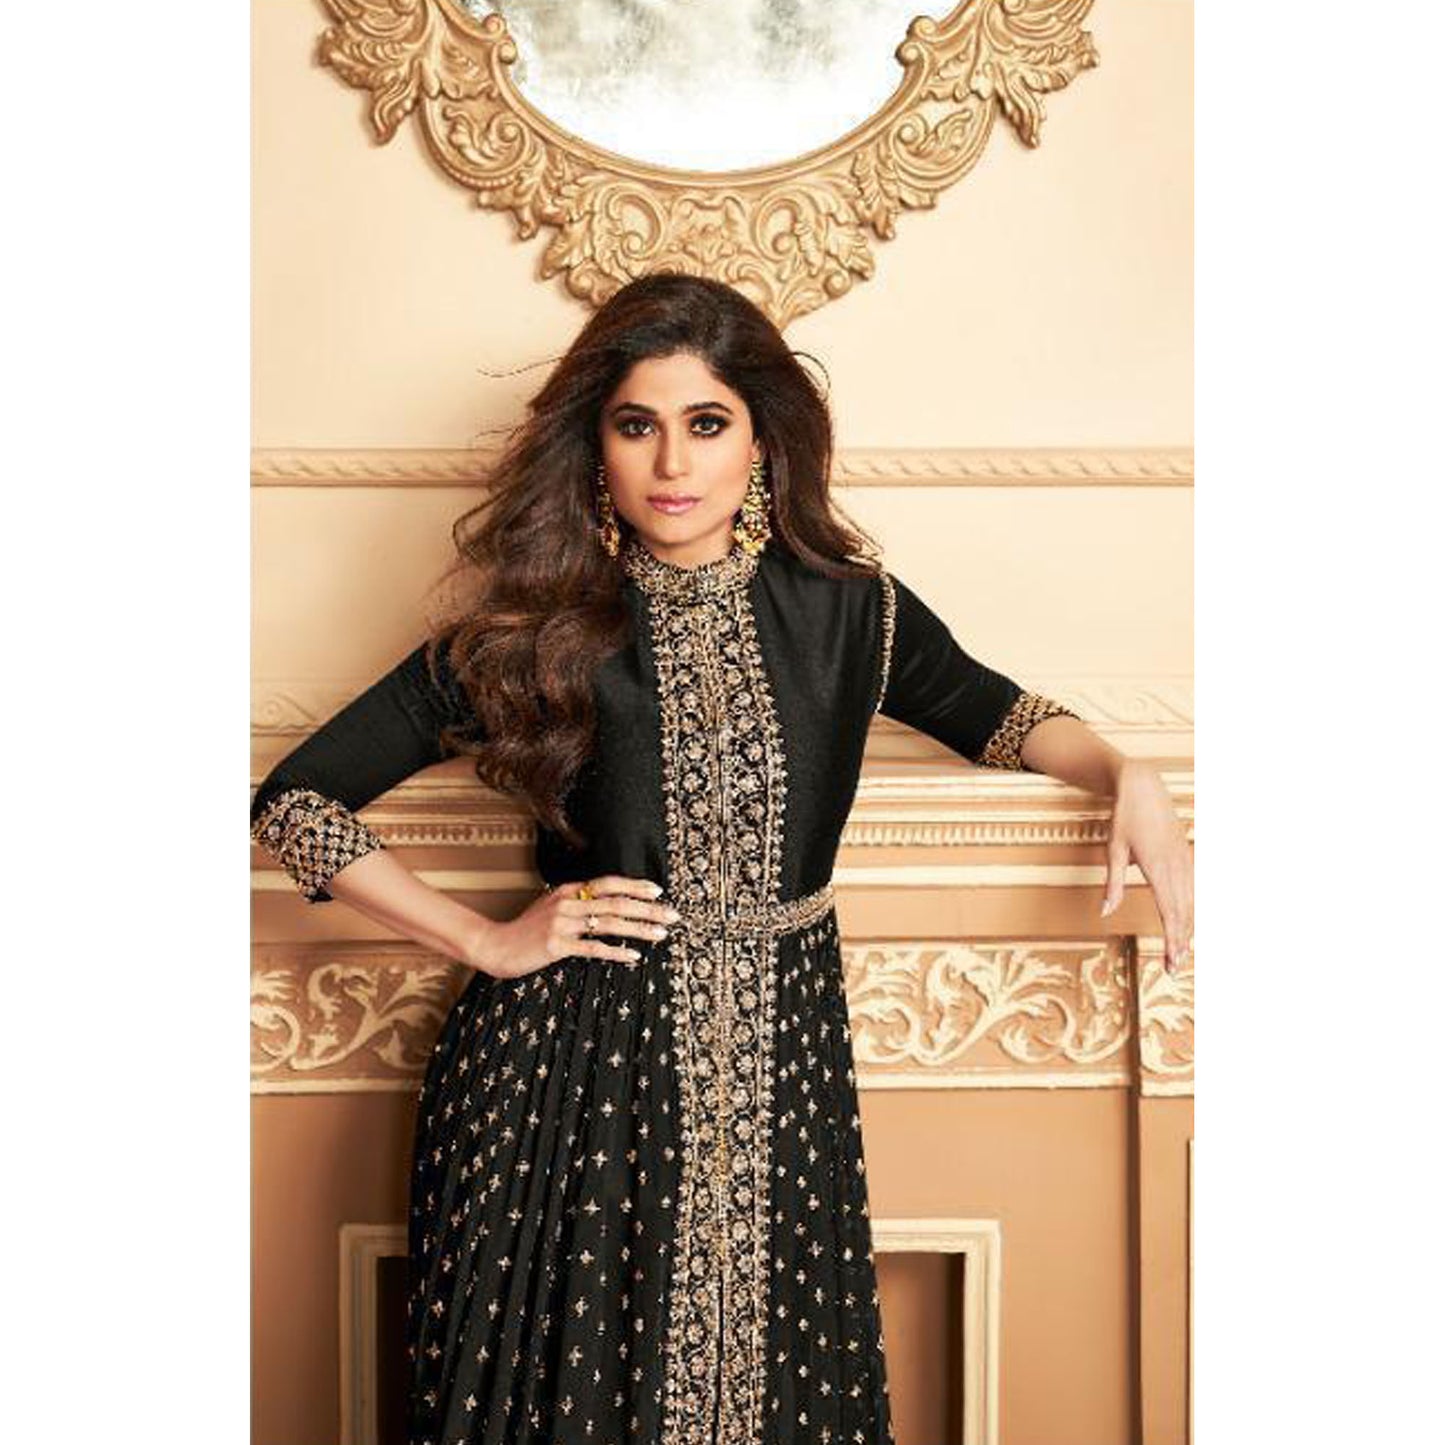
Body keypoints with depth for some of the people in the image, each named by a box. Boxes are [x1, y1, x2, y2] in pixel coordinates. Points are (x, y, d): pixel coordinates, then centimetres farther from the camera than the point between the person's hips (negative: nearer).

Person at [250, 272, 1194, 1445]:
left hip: (781, 1063, 2)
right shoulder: (536, 632, -4)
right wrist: (487, 942, -5)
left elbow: (984, 708, 21)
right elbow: (294, 800, 0)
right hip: (574, 1075, -1)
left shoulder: (845, 608, 2)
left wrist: (1126, 776, 2)